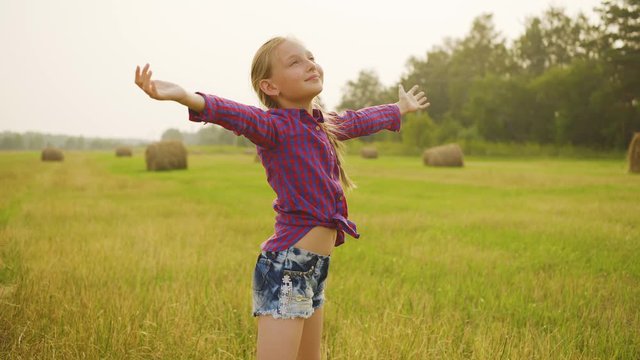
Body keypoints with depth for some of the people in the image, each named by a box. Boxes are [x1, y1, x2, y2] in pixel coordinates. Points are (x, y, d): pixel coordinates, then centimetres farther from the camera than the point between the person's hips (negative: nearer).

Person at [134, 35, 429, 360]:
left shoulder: (326, 125, 13)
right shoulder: (274, 126, -12)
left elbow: (360, 120, 33)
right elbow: (237, 115, -32)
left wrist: (400, 108, 51)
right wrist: (187, 98, -51)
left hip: (316, 268, 9)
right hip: (286, 265, -9)